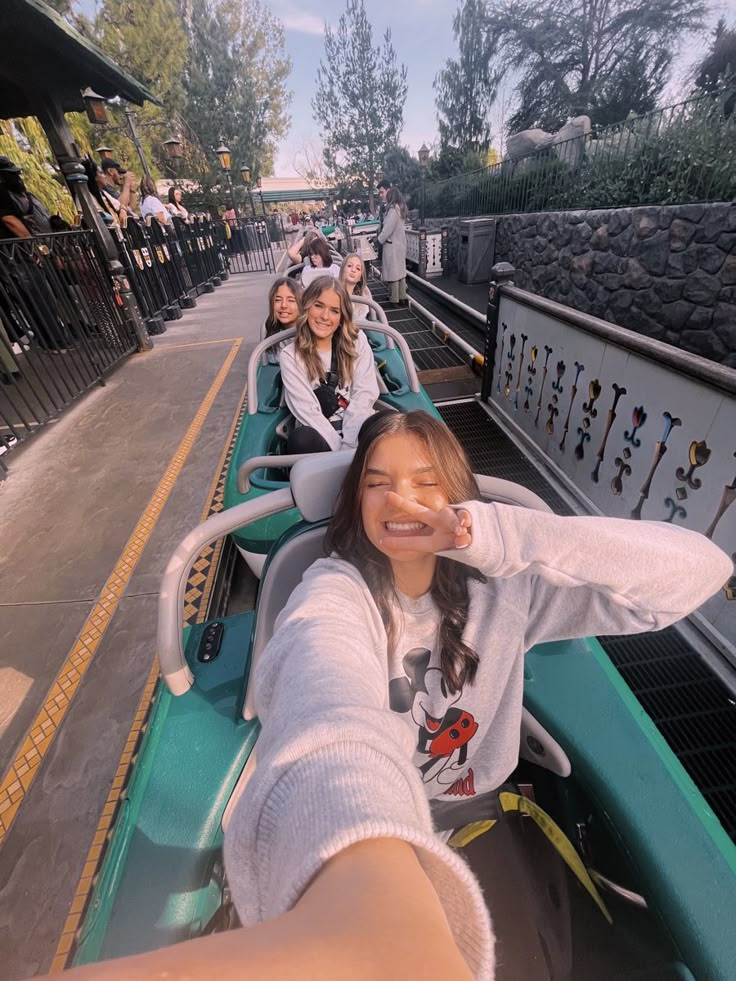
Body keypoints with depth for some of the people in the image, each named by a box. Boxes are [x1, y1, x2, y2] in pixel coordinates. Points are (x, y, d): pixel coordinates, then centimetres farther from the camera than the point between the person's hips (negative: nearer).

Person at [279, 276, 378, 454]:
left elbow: (364, 395, -4)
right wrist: (339, 450, -19)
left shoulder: (357, 341, 7)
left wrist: (348, 447, -16)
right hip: (319, 433, -1)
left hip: (357, 427, 2)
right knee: (302, 439, -35)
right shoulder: (290, 356, 2)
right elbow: (308, 412, -8)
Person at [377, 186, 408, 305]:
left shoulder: (393, 210, -18)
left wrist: (380, 239, -5)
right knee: (400, 270, 11)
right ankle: (402, 296, 16)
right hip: (400, 243, 9)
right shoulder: (400, 209, 9)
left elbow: (388, 228, -19)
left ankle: (395, 299, 2)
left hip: (392, 244, -9)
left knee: (392, 271, -3)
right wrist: (381, 232, 8)